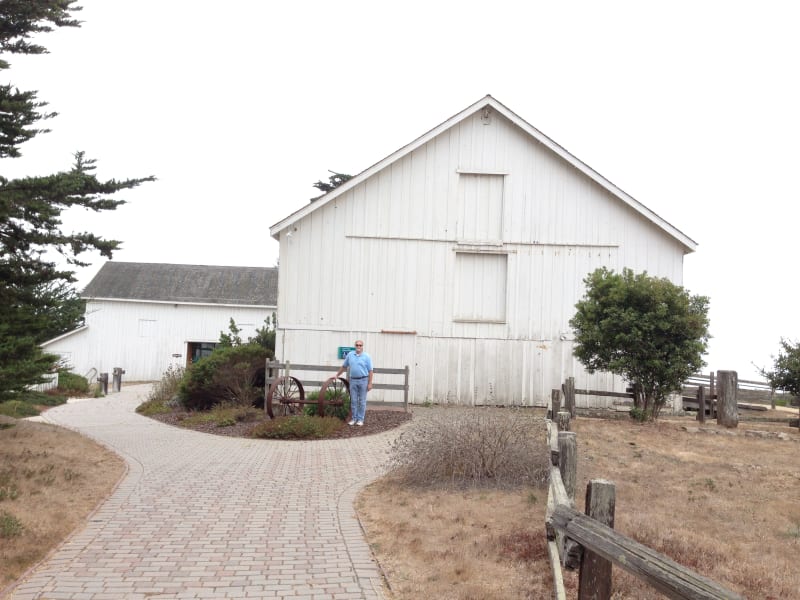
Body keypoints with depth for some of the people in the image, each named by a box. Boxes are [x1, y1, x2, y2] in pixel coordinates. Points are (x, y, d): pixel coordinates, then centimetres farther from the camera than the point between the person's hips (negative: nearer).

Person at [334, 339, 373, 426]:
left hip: (363, 380, -3)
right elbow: (344, 366, 17)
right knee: (353, 401, 6)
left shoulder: (366, 356, -4)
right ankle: (353, 418, 13)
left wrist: (370, 383, -10)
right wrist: (337, 375, 15)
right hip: (353, 380, 3)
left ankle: (360, 419, 7)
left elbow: (370, 371, -5)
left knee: (362, 401, 2)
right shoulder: (350, 355, 6)